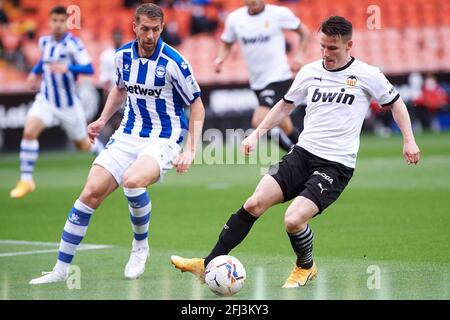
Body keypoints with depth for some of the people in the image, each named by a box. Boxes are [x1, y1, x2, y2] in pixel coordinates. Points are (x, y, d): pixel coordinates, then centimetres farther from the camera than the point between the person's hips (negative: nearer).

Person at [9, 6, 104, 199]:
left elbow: (89, 68, -27)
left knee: (83, 145, 13)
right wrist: (35, 72, 7)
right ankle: (26, 180, -13)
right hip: (46, 100, 4)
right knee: (29, 132, -21)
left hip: (69, 104, -3)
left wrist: (67, 68, -41)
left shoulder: (72, 43, -19)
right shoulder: (44, 42, 0)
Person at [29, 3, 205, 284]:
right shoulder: (123, 56, 2)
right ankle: (61, 269, -1)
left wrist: (190, 150, -13)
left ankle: (141, 246, -6)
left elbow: (197, 106, -6)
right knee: (92, 192, -9)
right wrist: (103, 119, 14)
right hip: (129, 135, 5)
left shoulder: (174, 63, -15)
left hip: (164, 140, -5)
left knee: (132, 181, -34)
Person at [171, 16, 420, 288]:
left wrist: (409, 140, 6)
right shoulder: (310, 71, 9)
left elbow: (395, 102, 13)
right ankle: (209, 265, -9)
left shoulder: (367, 75, -2)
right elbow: (286, 105, 25)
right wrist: (258, 133, 19)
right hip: (303, 153, 4)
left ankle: (306, 267, 10)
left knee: (294, 220, -22)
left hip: (336, 165, -4)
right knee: (255, 203, -14)